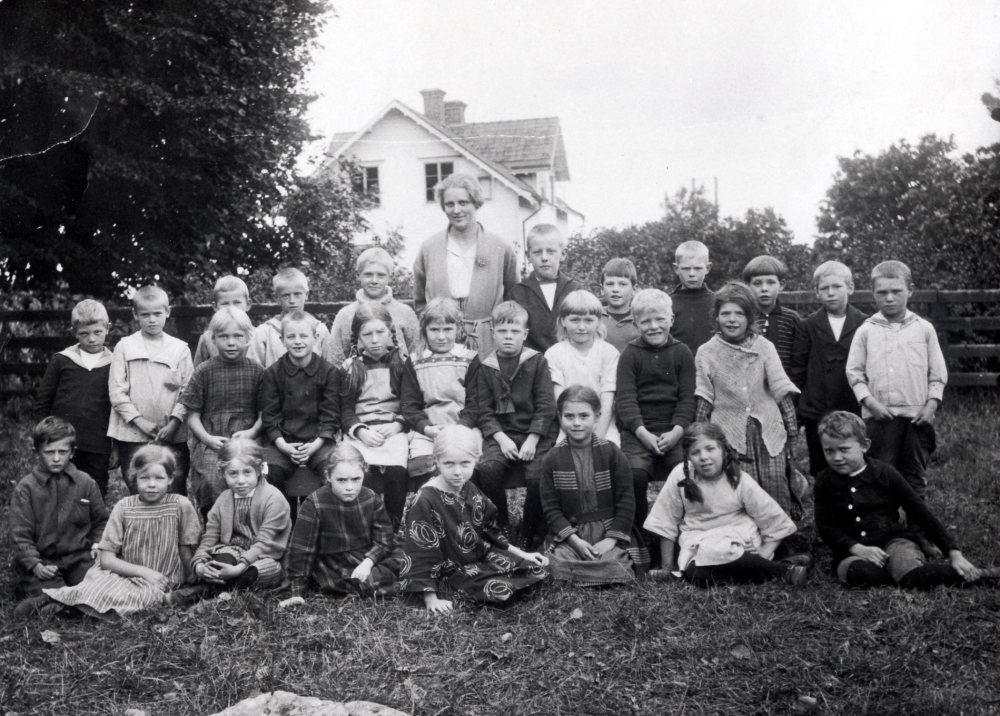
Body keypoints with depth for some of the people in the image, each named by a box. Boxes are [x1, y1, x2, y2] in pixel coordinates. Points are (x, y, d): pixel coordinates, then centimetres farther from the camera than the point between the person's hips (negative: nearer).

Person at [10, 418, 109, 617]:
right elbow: (20, 535, -4)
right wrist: (35, 565, -18)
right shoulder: (26, 488, 0)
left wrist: (98, 542, -1)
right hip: (42, 560, -3)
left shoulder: (86, 483, 7)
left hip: (80, 555, 4)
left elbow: (101, 521, 20)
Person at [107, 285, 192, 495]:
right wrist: (140, 421, -8)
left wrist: (174, 423, -9)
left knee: (176, 491, -1)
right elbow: (116, 391, 0)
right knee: (137, 492, 5)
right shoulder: (124, 347, 6)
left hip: (172, 435, 0)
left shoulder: (180, 348, 7)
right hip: (133, 435, 0)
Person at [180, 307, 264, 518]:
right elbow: (193, 415, 8)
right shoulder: (204, 372, 8)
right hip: (211, 443, 0)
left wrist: (253, 431, -7)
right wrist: (207, 438, -7)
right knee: (211, 480, -27)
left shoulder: (256, 371, 11)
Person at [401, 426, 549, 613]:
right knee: (499, 590, -27)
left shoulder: (470, 490, 2)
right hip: (450, 571, -7)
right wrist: (431, 599, -23)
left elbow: (490, 531, 16)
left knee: (535, 569, 0)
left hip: (481, 557, 8)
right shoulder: (425, 500, -23)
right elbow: (421, 552, -22)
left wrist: (522, 555, 14)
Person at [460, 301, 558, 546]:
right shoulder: (485, 366, 11)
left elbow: (546, 406, -1)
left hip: (535, 434, -1)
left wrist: (532, 440, -12)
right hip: (500, 434, 1)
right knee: (486, 469, -27)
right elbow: (483, 410, 5)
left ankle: (531, 535, -3)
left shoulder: (537, 362, 6)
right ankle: (500, 528, -6)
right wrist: (501, 437, -11)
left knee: (538, 475, -26)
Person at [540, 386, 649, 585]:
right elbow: (550, 507, 0)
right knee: (557, 564, -27)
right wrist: (574, 540, -12)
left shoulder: (612, 454, 1)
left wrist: (611, 539, -11)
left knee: (614, 567, -27)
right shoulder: (553, 459, 3)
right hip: (568, 533, 1)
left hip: (611, 531, 0)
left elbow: (626, 502, 0)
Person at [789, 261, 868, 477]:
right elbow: (797, 370, 3)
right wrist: (795, 415, 0)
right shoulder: (809, 326, 4)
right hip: (817, 416, 1)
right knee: (821, 475, 8)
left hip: (856, 413, -1)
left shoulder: (864, 325, 1)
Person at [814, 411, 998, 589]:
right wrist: (858, 548, -18)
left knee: (911, 575, -36)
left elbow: (922, 514, 0)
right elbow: (824, 526, -1)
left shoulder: (884, 473, -1)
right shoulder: (824, 481, 3)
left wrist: (954, 553, -7)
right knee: (857, 573, -37)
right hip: (851, 552, 1)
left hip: (894, 540, -1)